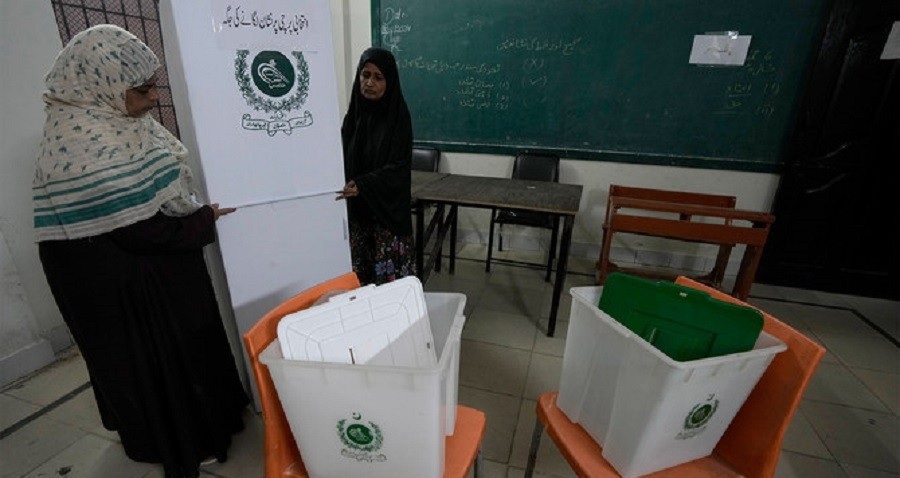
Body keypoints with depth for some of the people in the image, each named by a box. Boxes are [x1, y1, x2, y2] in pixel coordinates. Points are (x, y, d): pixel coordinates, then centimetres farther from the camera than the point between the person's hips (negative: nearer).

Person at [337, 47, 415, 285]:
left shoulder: (398, 116, -9)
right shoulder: (354, 112, 5)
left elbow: (399, 167, -15)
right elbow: (344, 159, 10)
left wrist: (362, 185, -28)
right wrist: (345, 185, -7)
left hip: (387, 209, -4)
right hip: (355, 209, 4)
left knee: (389, 274, 2)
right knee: (359, 270, 10)